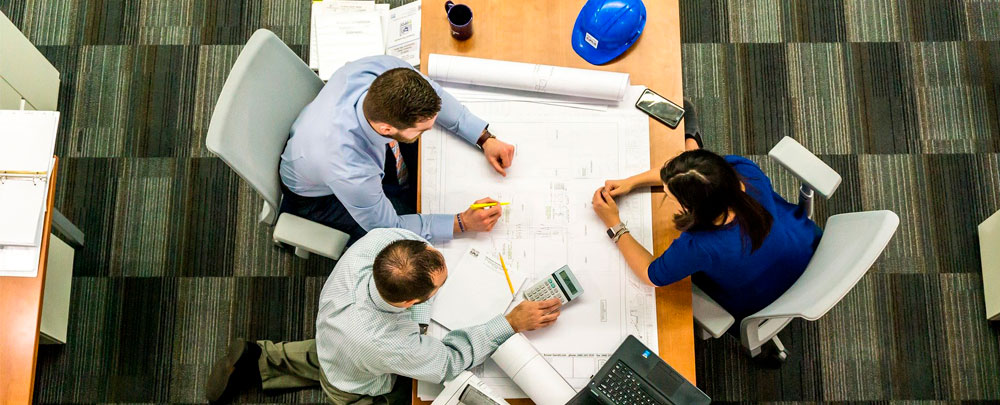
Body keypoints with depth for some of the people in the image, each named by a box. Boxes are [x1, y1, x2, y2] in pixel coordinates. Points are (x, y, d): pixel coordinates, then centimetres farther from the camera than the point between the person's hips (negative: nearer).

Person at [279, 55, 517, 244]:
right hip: (319, 195, -5)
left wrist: (485, 138, -17)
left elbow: (433, 96, -11)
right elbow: (388, 227, -27)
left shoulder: (386, 70, -36)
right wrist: (463, 223, -28)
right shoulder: (351, 174, -47)